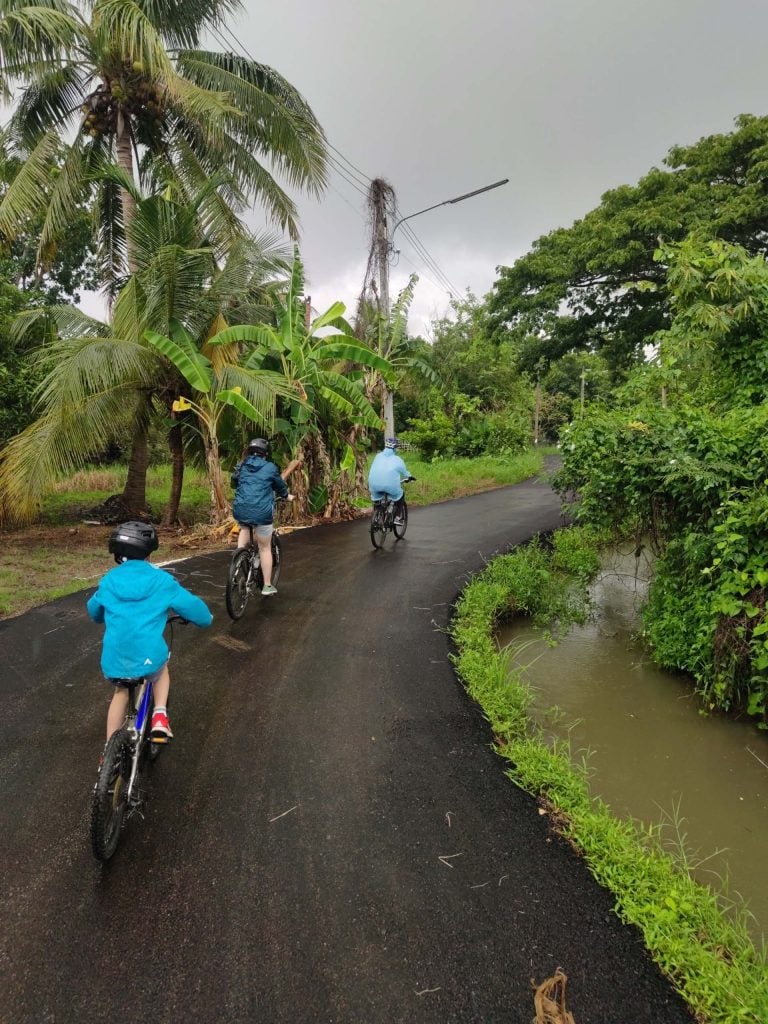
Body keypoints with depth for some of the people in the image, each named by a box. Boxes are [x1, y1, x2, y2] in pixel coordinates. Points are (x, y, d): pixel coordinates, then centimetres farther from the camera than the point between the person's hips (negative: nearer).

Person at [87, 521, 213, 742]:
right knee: (161, 669, 32)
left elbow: (93, 610, 28)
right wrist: (207, 618, 26)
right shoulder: (161, 580, -2)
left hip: (114, 658, 3)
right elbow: (192, 605, 4)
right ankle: (160, 717, 12)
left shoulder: (108, 581, 9)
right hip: (148, 656, -3)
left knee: (121, 692, 31)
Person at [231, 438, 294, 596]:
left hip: (240, 509, 4)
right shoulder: (270, 467, 2)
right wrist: (287, 496, 38)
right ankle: (267, 586, 15)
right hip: (261, 512, -3)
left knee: (244, 528, 37)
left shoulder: (241, 466, 13)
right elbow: (280, 486, 17)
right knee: (265, 548, 10)